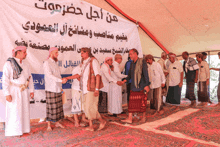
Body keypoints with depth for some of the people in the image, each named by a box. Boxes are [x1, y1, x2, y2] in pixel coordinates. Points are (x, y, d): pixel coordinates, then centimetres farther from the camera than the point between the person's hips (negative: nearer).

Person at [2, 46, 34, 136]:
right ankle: (13, 131, 12)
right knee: (14, 111, -1)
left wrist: (31, 90, 8)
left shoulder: (25, 65, 10)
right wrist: (7, 94, -18)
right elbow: (5, 79, -13)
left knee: (25, 110, 9)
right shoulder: (9, 64, -8)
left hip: (24, 91, 6)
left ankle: (24, 129, 21)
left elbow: (30, 78, 13)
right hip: (14, 91, -6)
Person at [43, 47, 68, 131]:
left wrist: (60, 87, 15)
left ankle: (57, 122, 22)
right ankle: (49, 125, 9)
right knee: (51, 107, -2)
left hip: (58, 89, 7)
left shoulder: (55, 63, 16)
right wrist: (61, 80, -26)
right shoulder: (47, 63, -8)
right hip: (50, 89, -7)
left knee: (58, 106, 11)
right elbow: (49, 75, -20)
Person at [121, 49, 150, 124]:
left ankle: (144, 116, 24)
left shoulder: (142, 62, -8)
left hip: (141, 86, -6)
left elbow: (145, 74, -13)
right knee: (131, 102, 2)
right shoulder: (132, 63, 12)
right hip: (133, 86, 6)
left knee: (142, 102, 5)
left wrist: (146, 85, -18)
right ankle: (129, 119, 5)